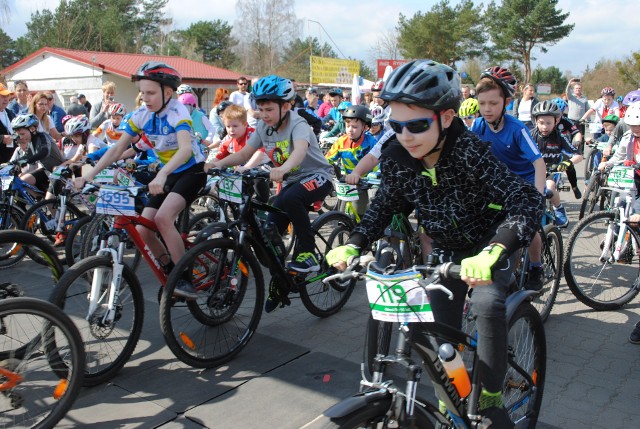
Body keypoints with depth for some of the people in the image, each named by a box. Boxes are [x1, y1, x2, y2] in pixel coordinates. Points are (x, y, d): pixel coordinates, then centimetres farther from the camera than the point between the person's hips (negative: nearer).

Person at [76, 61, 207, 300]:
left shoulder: (177, 112, -21)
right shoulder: (141, 115, -3)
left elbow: (186, 149, -39)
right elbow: (117, 150, -4)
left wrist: (161, 175, -55)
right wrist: (89, 175, -17)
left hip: (192, 171, -6)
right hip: (167, 174, 7)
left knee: (163, 218, -30)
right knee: (143, 231, -7)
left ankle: (186, 280, -19)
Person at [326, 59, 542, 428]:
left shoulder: (470, 152, -32)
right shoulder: (397, 159, -18)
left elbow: (527, 200, -40)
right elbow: (385, 205, -2)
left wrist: (492, 252, -57)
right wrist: (353, 245, -17)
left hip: (488, 244, -4)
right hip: (446, 249, 5)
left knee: (487, 303, -31)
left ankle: (491, 399, -9)